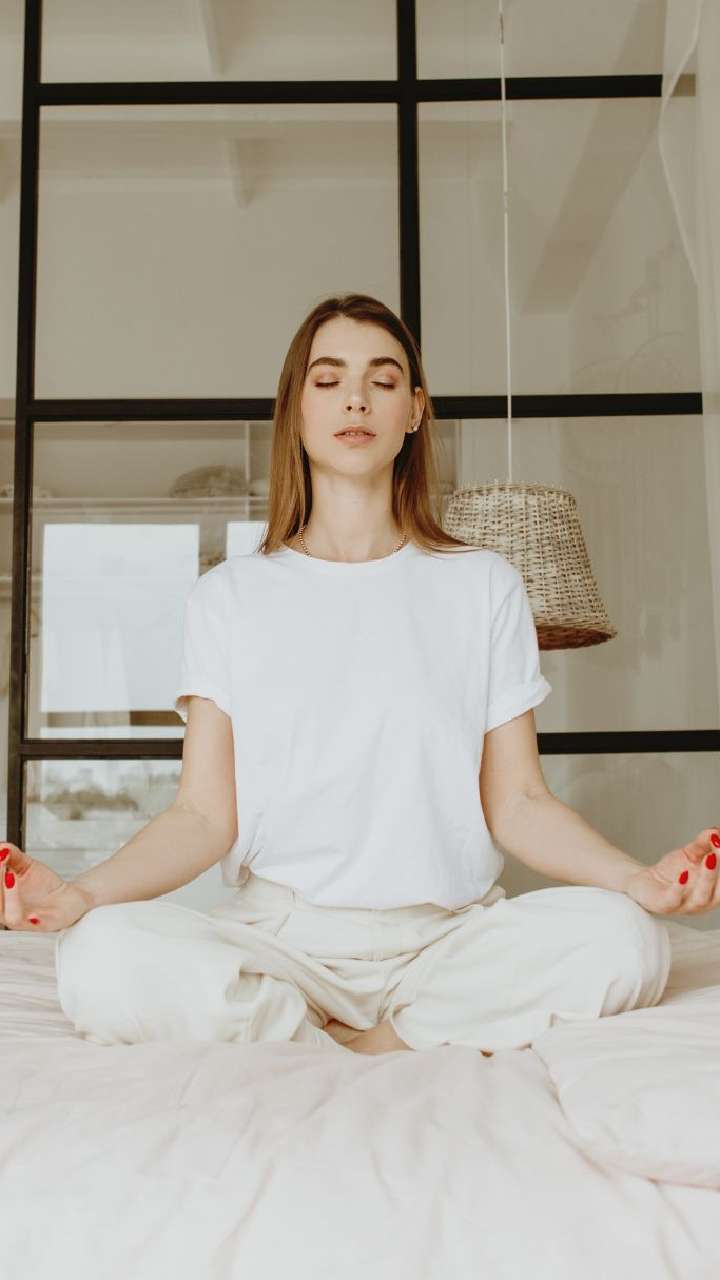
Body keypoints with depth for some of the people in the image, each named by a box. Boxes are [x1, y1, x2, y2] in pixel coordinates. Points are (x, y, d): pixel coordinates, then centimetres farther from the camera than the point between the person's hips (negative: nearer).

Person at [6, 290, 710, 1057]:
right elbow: (204, 816, 0)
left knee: (621, 940, -30)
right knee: (102, 960, -31)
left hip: (446, 936, 1)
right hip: (277, 934, 0)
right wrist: (80, 892, -19)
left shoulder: (484, 586, 9)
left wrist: (639, 879, -15)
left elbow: (517, 804, 4)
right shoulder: (229, 597, 8)